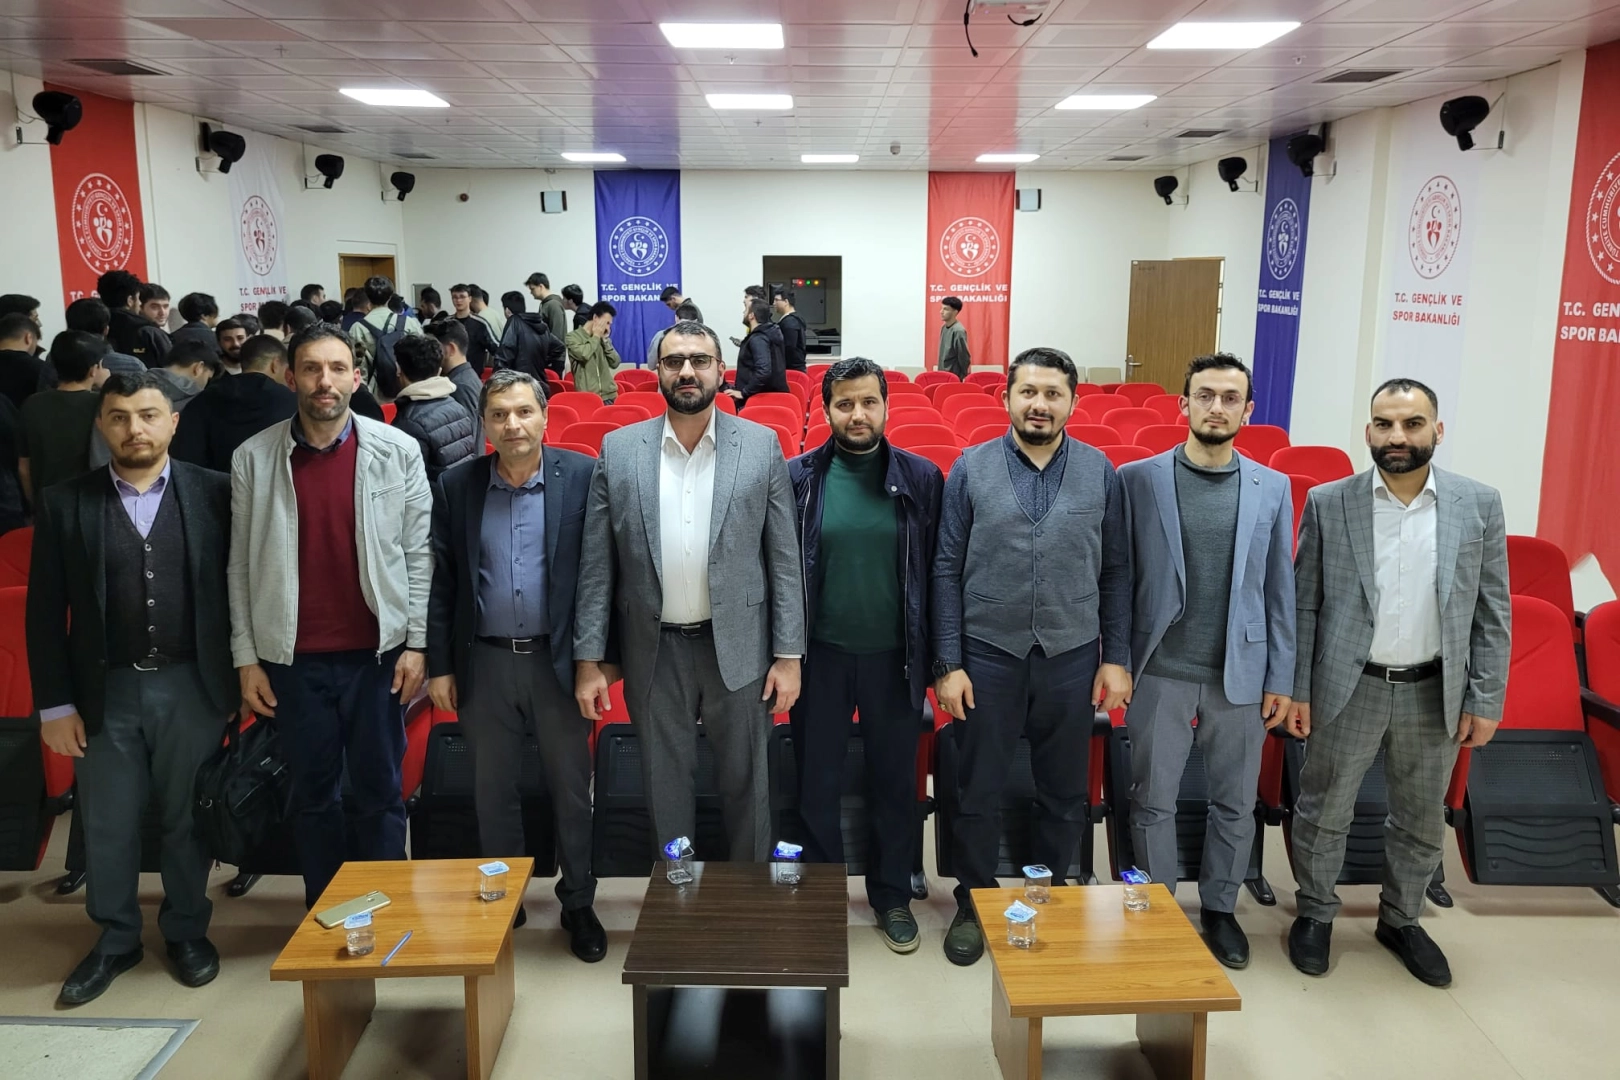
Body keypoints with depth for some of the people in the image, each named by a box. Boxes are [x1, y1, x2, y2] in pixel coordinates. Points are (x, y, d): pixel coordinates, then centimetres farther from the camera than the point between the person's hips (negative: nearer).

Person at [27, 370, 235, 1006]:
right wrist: (55, 703, -2)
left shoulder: (214, 494, -3)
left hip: (192, 686, -1)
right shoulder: (64, 504, 0)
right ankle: (115, 940, 30)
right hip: (105, 691, 1)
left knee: (188, 818, 12)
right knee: (107, 825, 11)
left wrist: (242, 673, -3)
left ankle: (187, 931, 31)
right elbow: (46, 613, 1)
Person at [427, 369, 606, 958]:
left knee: (572, 789, 9)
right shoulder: (456, 486, 1)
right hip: (485, 663, 2)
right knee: (493, 791, 14)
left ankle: (578, 903, 26)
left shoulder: (582, 476, -5)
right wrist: (439, 665, 2)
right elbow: (442, 583, 4)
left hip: (558, 660, -2)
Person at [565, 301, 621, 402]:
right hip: (586, 397, -5)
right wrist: (596, 336, -3)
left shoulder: (602, 338, 17)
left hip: (608, 396, 5)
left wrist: (605, 339, 3)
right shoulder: (573, 336, 1)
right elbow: (583, 355, -18)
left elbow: (615, 363, 8)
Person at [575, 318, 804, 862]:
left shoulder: (762, 446, -3)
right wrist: (588, 658, -2)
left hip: (738, 648, -1)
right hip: (654, 652, 1)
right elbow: (596, 565, 0)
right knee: (666, 788, 14)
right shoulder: (618, 449, 0)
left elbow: (784, 558, -2)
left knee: (745, 783, 13)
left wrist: (789, 654, -4)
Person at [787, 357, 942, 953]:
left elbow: (937, 570, 0)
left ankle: (892, 894, 33)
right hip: (822, 653, 0)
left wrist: (936, 657, -1)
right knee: (817, 782, 12)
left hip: (893, 655, 0)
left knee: (895, 782, 14)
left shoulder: (922, 478, -2)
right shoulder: (800, 478, -4)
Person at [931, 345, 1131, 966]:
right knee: (979, 792, 10)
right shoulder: (971, 468, -2)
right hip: (988, 657, -1)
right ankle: (973, 905, 28)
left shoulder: (1100, 473, 1)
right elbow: (947, 570, -2)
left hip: (1072, 658, 1)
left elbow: (1115, 572, 5)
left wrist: (1116, 658, 1)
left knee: (1065, 793, 14)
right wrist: (948, 663, -6)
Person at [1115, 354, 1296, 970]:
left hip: (1241, 675, 2)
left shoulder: (1272, 488, 4)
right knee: (1154, 802, 8)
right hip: (1160, 672, -2)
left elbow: (1279, 589, 6)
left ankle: (1219, 909, 33)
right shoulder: (1138, 479, -3)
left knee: (1236, 805, 13)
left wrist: (1281, 678, 4)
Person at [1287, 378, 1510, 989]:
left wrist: (1486, 700, -2)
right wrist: (1295, 690, -3)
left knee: (1422, 823, 17)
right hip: (1347, 689, -1)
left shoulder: (1479, 505, -2)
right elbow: (1304, 604, -1)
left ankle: (1401, 920, 39)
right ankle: (1315, 914, 33)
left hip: (1434, 694, 2)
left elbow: (1493, 611, 1)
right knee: (1323, 813, 11)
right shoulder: (1328, 503, -5)